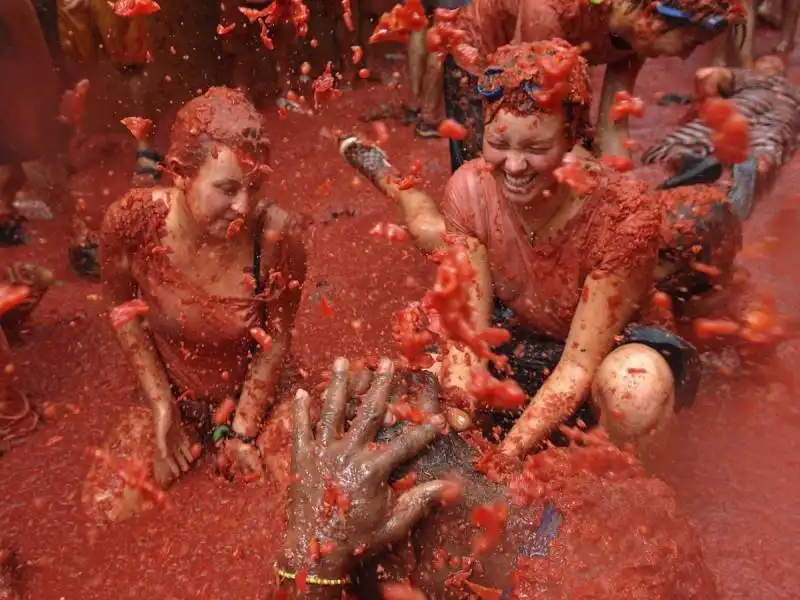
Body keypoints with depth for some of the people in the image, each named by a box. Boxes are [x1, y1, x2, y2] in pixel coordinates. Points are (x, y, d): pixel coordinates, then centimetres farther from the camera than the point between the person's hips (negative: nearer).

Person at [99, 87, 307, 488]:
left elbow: (277, 338, -15)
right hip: (172, 398, 2)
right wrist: (162, 407, -8)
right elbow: (125, 310, -6)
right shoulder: (130, 223, -26)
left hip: (253, 398, -1)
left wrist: (243, 430, -11)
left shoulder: (277, 234, -30)